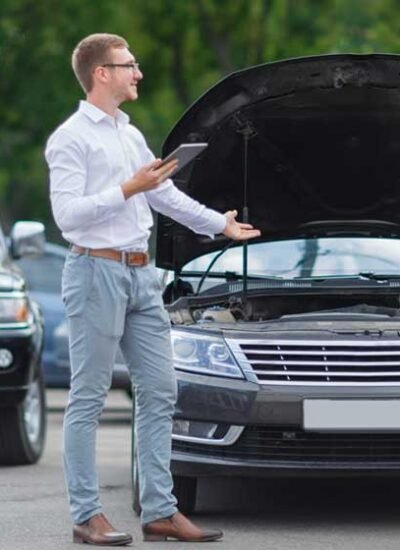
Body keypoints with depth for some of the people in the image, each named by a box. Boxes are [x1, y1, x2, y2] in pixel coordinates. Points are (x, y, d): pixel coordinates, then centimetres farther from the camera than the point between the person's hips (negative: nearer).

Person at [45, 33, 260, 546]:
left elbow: (166, 194, 29)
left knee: (159, 391, 6)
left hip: (141, 273, 9)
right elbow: (67, 213, -18)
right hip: (97, 272, -9)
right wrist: (128, 190, -19)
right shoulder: (72, 138, -9)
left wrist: (219, 223, 37)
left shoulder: (131, 135, 17)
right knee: (88, 399, -4)